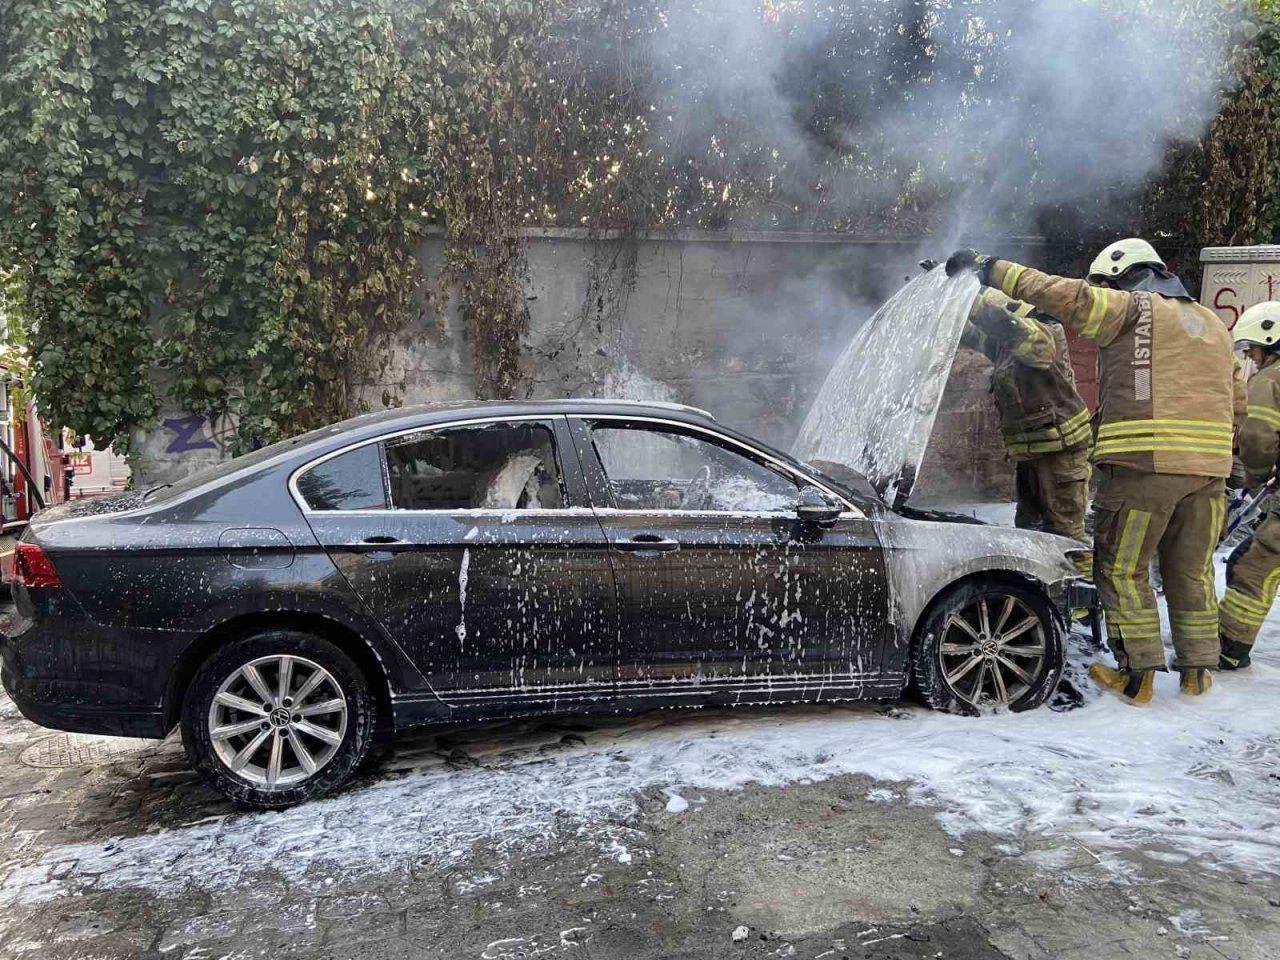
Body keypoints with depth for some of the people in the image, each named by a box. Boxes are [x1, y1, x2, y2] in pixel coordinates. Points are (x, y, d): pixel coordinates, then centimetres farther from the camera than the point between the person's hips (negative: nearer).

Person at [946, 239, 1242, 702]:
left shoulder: (1130, 308, 1)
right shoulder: (1213, 324, 24)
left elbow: (1062, 294, -10)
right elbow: (1235, 404, 26)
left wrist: (989, 267, -5)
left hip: (1143, 464, -7)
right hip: (1209, 470, 7)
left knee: (1122, 569, 4)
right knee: (1192, 571, 17)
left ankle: (1138, 675, 6)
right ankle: (1197, 670, 25)